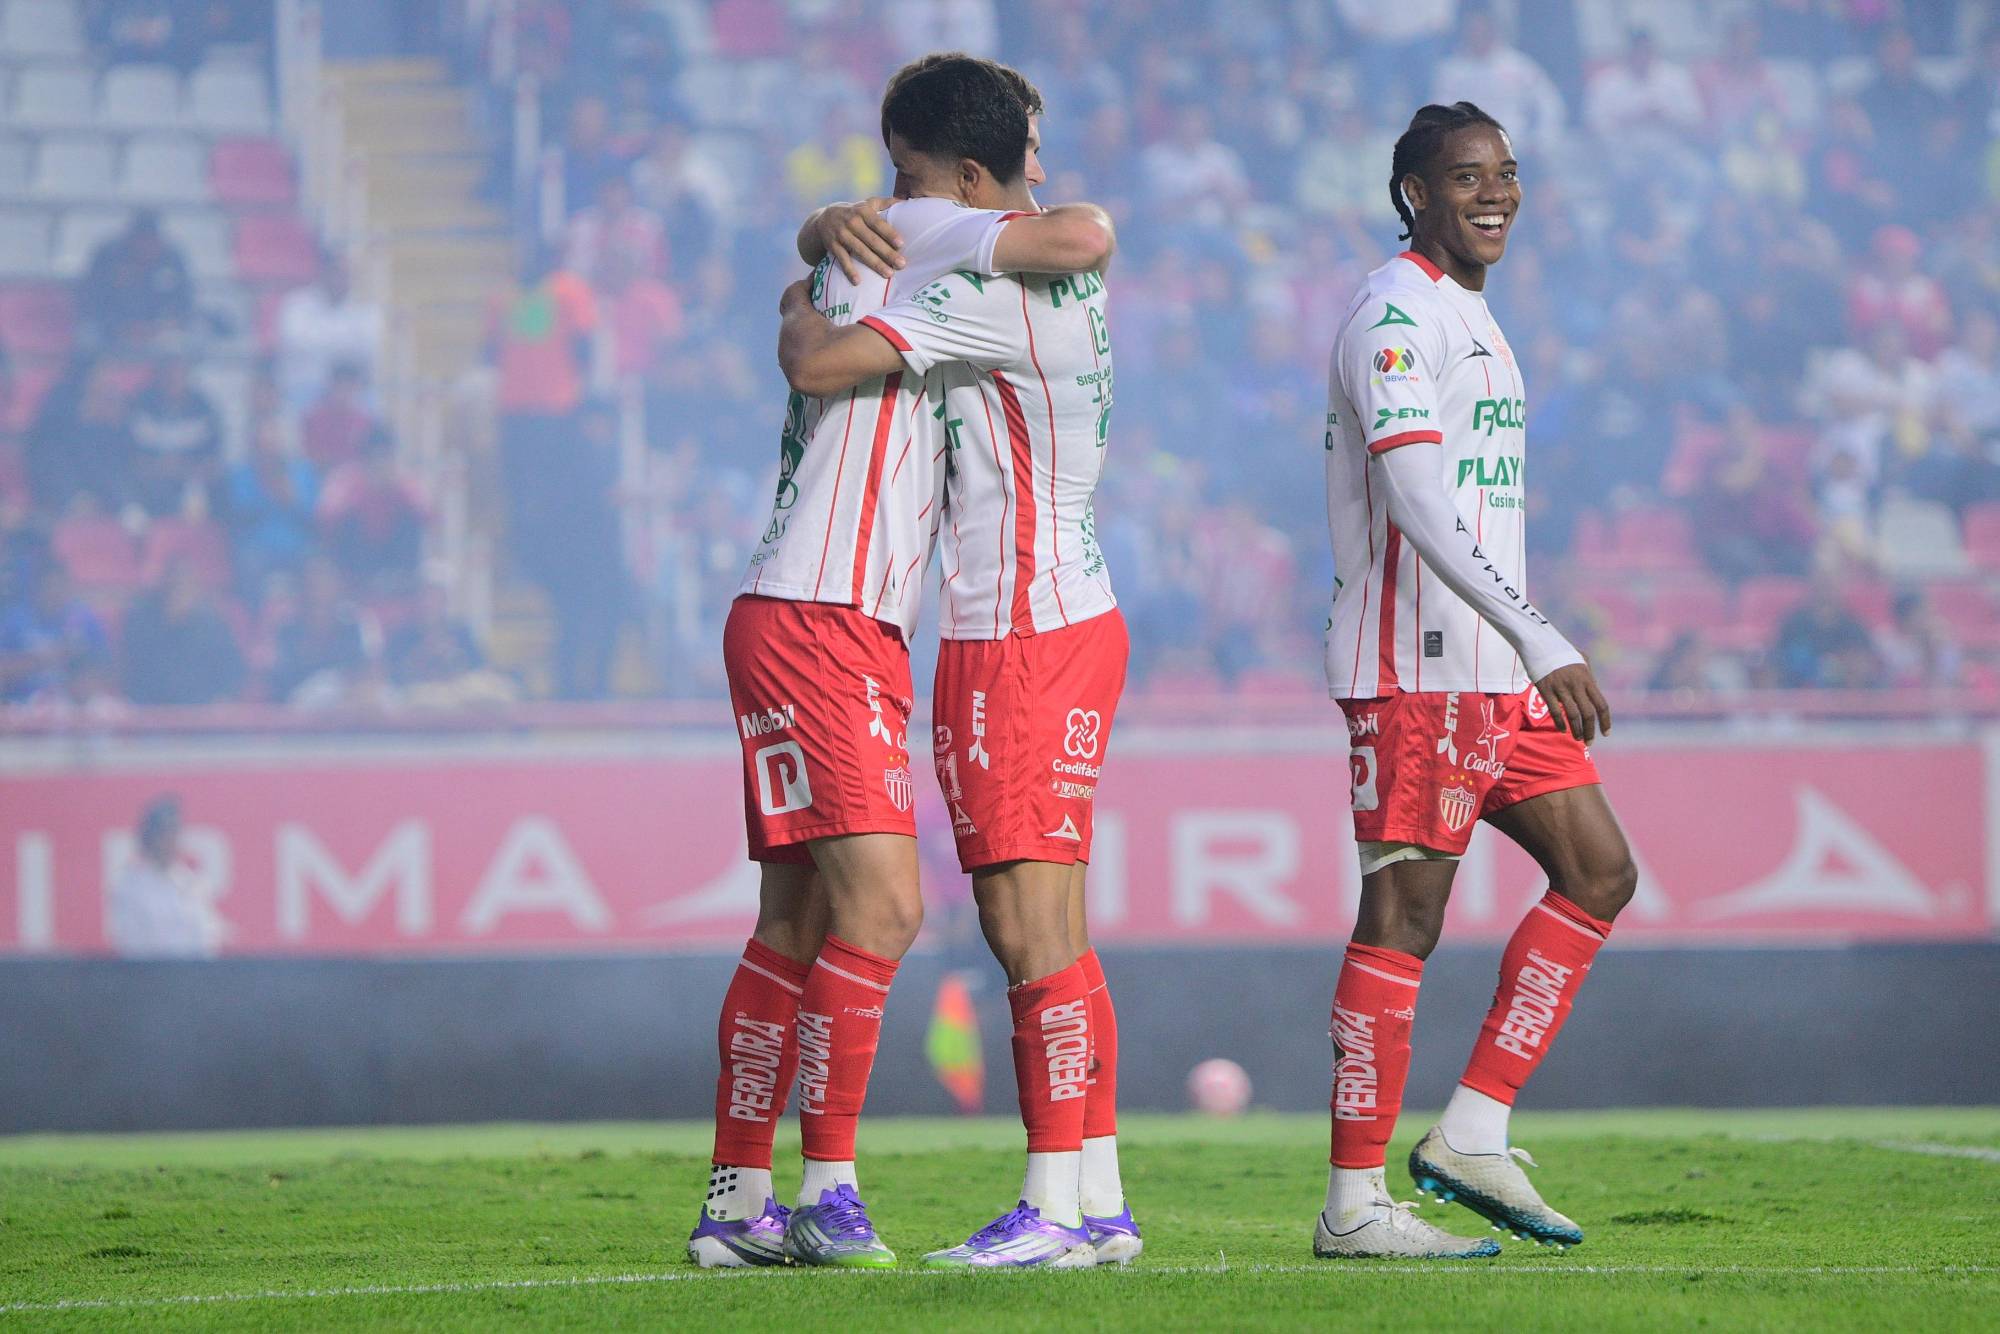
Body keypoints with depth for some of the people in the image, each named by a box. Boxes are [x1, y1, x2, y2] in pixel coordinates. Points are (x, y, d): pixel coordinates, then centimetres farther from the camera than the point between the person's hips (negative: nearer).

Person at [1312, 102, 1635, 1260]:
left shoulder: (1468, 317, 20)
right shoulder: (1395, 317, -12)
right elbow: (1418, 509, -22)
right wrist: (1544, 645, -26)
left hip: (1492, 676, 10)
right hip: (1418, 673, -10)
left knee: (1599, 872, 8)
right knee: (1402, 918, -8)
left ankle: (1472, 1134, 8)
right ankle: (1356, 1204, -5)